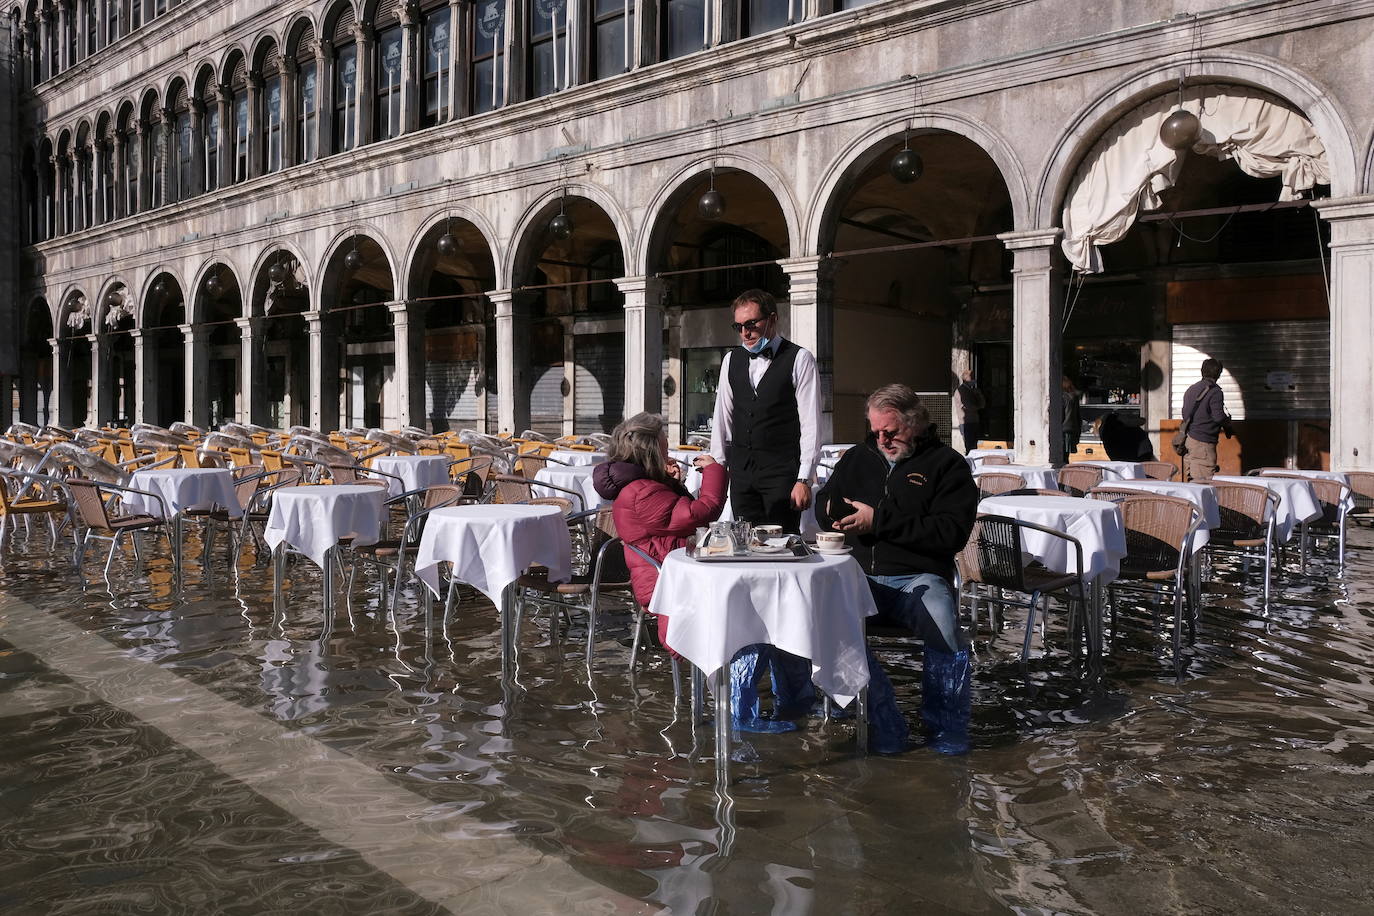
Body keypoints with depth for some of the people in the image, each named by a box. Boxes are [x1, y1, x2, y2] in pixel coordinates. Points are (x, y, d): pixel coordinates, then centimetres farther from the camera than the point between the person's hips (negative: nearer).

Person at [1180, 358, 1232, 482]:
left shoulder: (1191, 389, 13)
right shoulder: (1215, 391, -11)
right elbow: (1218, 416, -16)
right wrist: (1228, 423, 3)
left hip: (1189, 438, 8)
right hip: (1203, 442, -8)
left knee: (1190, 479, 10)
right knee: (1205, 480, -8)